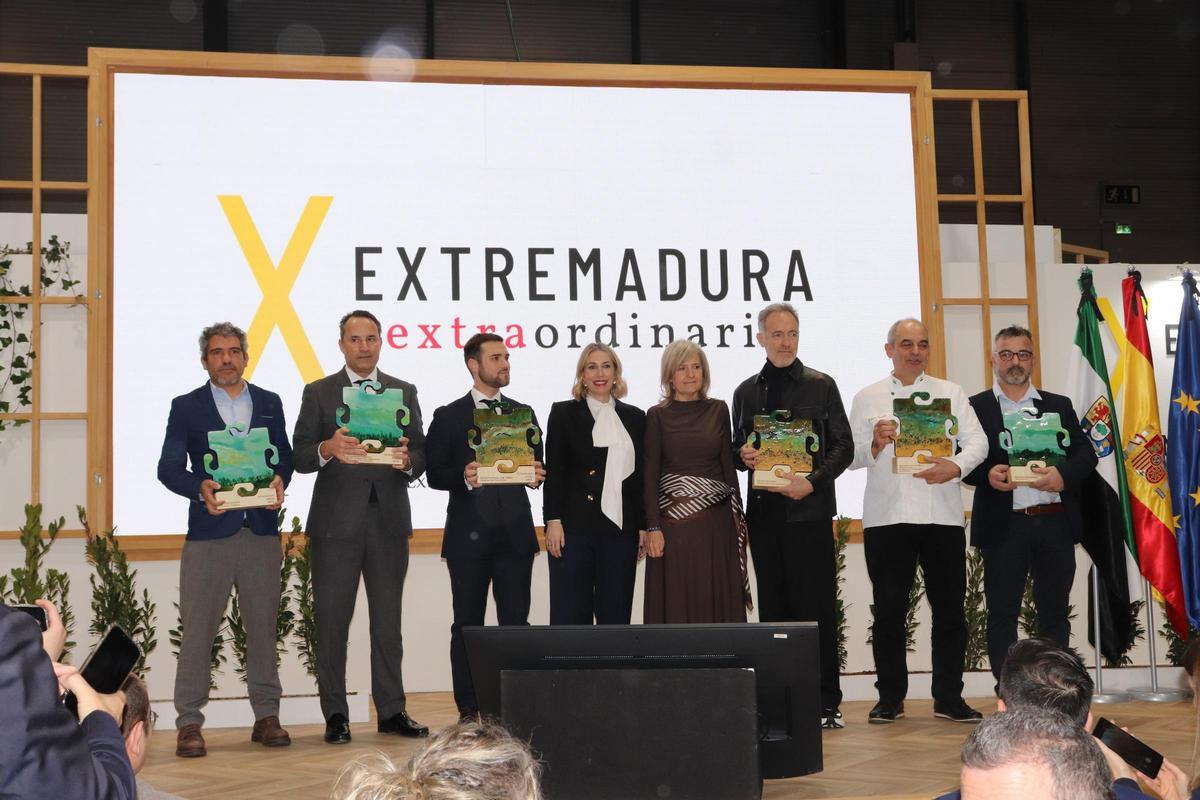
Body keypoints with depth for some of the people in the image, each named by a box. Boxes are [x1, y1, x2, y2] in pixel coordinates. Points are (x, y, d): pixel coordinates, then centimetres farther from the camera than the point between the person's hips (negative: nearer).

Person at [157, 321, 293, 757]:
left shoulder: (269, 403, 14)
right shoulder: (186, 407, 6)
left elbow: (284, 457, 13)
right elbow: (169, 467, 0)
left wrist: (280, 481, -9)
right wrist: (200, 488, -19)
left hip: (261, 530, 2)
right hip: (209, 532, -2)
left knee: (263, 626, 6)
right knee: (198, 629, -3)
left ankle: (266, 717, 13)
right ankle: (189, 724, 2)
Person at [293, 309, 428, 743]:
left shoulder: (404, 392, 12)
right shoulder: (318, 393, 5)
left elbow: (421, 457, 7)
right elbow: (300, 457, -2)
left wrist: (407, 460, -15)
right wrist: (328, 449, -22)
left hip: (389, 520, 2)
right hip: (336, 522, -2)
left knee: (388, 621, 7)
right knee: (331, 622, 0)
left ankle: (392, 711, 13)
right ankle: (335, 715, 8)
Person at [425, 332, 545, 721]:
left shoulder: (523, 413, 13)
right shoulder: (448, 417, 3)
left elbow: (537, 467, 15)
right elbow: (435, 474, -1)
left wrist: (536, 475, -8)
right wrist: (463, 477, -21)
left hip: (515, 532, 3)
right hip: (469, 534, -2)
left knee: (515, 622, 2)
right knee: (467, 625, 3)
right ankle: (469, 710, 8)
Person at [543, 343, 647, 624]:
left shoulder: (635, 418, 12)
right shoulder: (563, 413, 5)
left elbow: (641, 476, 11)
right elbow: (554, 471, 0)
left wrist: (644, 527, 7)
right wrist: (553, 521, -9)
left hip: (620, 528, 2)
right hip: (574, 527, -2)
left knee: (615, 613, 5)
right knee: (570, 612, 0)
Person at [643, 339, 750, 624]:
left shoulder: (719, 410, 9)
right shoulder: (657, 416, 2)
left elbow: (728, 464, 10)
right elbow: (650, 475, -1)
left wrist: (737, 516, 5)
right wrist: (653, 528, -8)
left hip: (717, 520, 2)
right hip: (674, 521, -2)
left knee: (718, 598, 3)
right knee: (676, 603, 0)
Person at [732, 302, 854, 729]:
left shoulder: (821, 385, 5)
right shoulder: (746, 392, 15)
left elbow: (843, 446, 1)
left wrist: (813, 481, -14)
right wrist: (743, 455, -5)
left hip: (809, 509, -3)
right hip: (764, 513, 4)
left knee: (817, 607, -4)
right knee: (774, 607, 7)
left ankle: (826, 703, 0)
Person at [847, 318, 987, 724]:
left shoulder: (951, 393, 14)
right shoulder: (867, 398, 12)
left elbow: (977, 440, 5)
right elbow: (851, 456, 6)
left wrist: (956, 466, -14)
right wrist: (875, 445, -14)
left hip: (942, 516, 1)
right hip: (886, 518, -1)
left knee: (949, 609, 3)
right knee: (889, 610, 1)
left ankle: (949, 697, 12)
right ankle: (890, 697, 10)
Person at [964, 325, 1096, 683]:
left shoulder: (1059, 406, 15)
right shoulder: (975, 408, 7)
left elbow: (1086, 453, 7)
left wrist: (1063, 475, -13)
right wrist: (987, 474, -19)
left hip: (1055, 522, 2)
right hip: (1002, 525, -2)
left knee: (1054, 610, 7)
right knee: (1002, 613, 0)